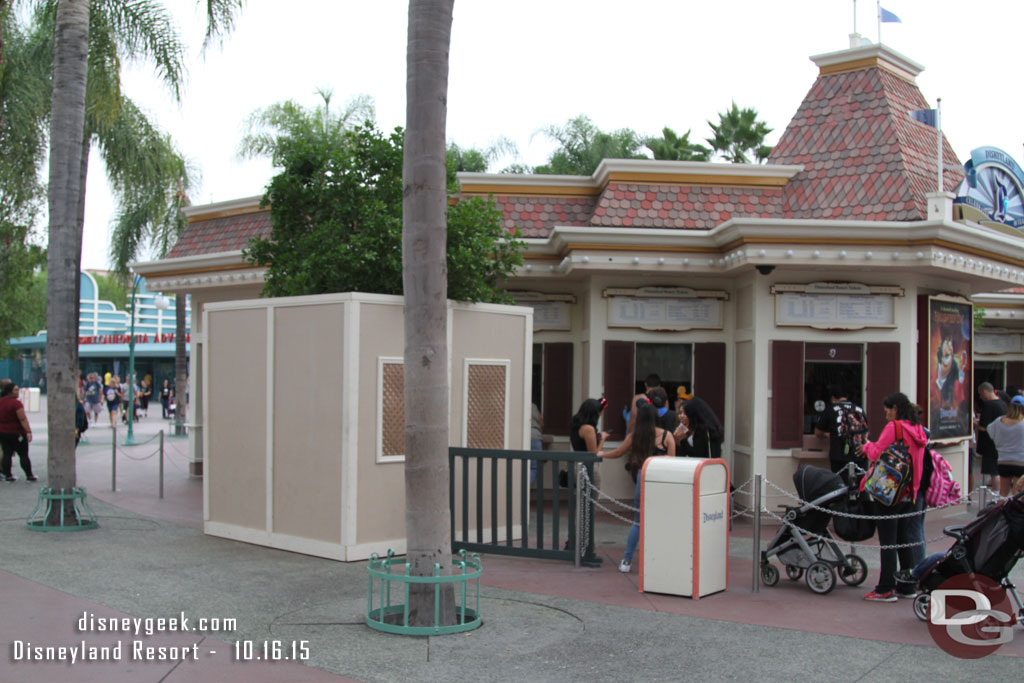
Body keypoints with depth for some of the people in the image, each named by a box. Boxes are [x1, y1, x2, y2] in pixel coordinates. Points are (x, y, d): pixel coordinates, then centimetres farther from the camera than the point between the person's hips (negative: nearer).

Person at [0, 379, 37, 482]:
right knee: (24, 455, 1)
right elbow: (23, 419, -22)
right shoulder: (15, 403, -17)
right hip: (16, 433, -7)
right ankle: (29, 475, 6)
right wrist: (28, 431, -22)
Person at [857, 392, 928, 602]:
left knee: (887, 540, -3)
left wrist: (867, 446, 5)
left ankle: (886, 589, 0)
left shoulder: (893, 427, -13)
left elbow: (877, 454, -13)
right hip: (910, 493, 8)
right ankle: (907, 587, 19)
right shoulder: (918, 430, 10)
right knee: (905, 539, 14)